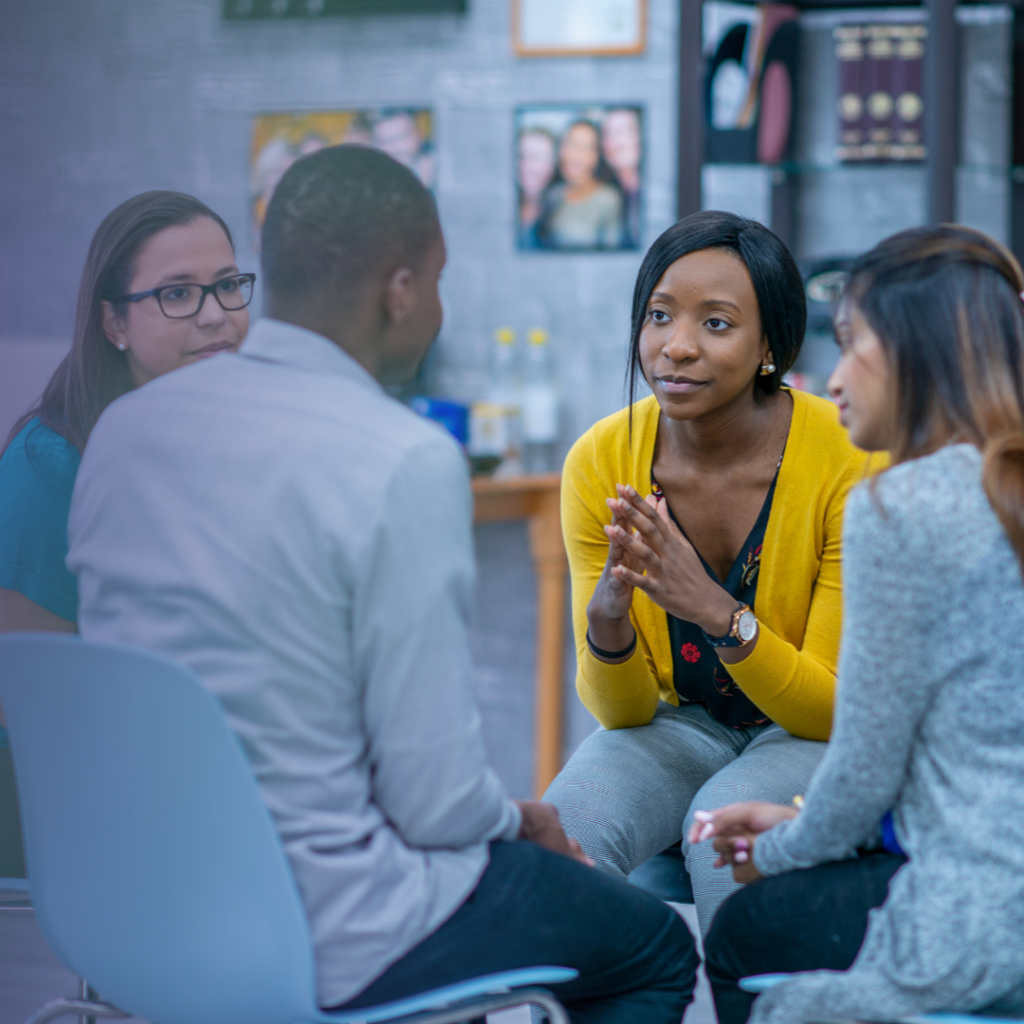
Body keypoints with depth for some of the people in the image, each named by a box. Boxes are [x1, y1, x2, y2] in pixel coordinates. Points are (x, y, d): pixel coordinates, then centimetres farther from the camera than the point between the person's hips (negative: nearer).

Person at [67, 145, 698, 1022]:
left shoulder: (123, 429, 1)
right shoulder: (409, 464, -20)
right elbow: (437, 799, -20)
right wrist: (515, 818, 5)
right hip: (322, 937, -7)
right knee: (655, 950, 18)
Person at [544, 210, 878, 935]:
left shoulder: (849, 460, -21)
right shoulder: (601, 462, -11)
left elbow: (838, 708, -16)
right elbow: (622, 711, -5)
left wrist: (719, 614, -34)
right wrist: (606, 622, -28)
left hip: (817, 739, -2)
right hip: (680, 724, 3)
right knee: (563, 828, -27)